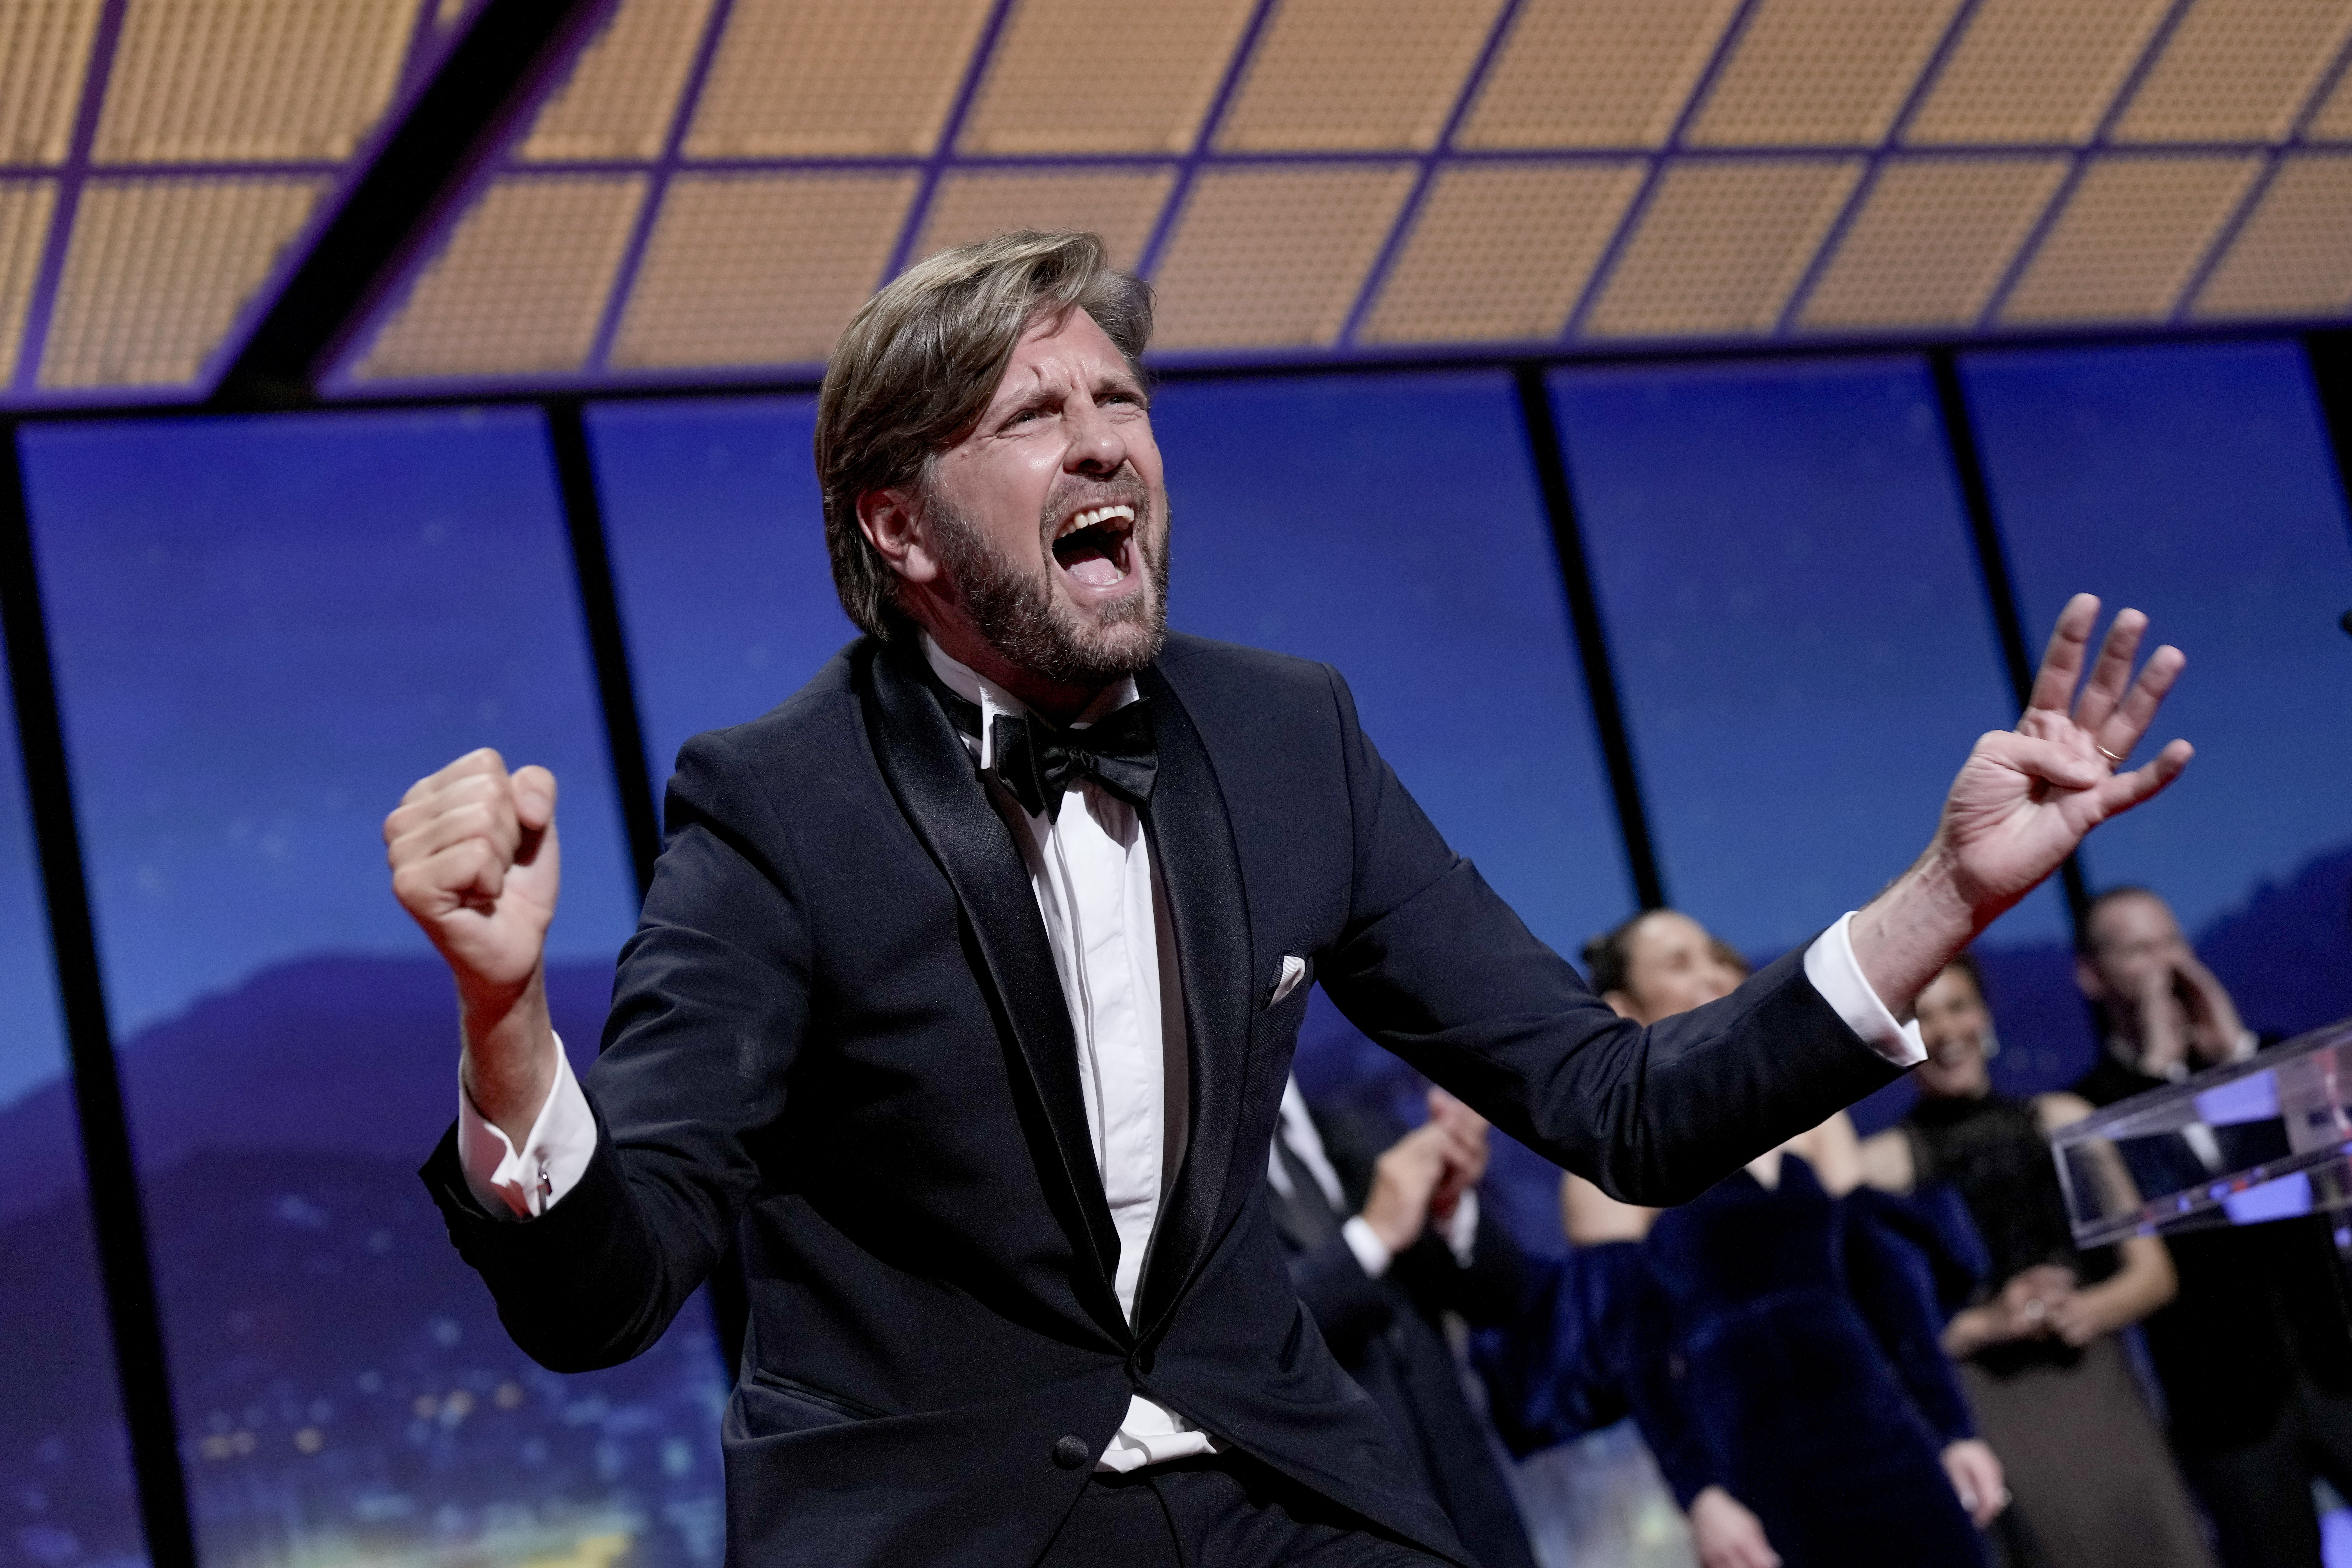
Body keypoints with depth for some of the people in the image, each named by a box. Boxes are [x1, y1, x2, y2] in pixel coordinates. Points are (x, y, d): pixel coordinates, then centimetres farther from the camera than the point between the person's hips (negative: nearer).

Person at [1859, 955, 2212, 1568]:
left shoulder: (2063, 1121, 14)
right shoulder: (1883, 1164, 2)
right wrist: (1981, 1326, -15)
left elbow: (2153, 1273, 14)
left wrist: (2089, 1310, -5)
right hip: (1982, 1415, -3)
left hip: (2100, 1396, 3)